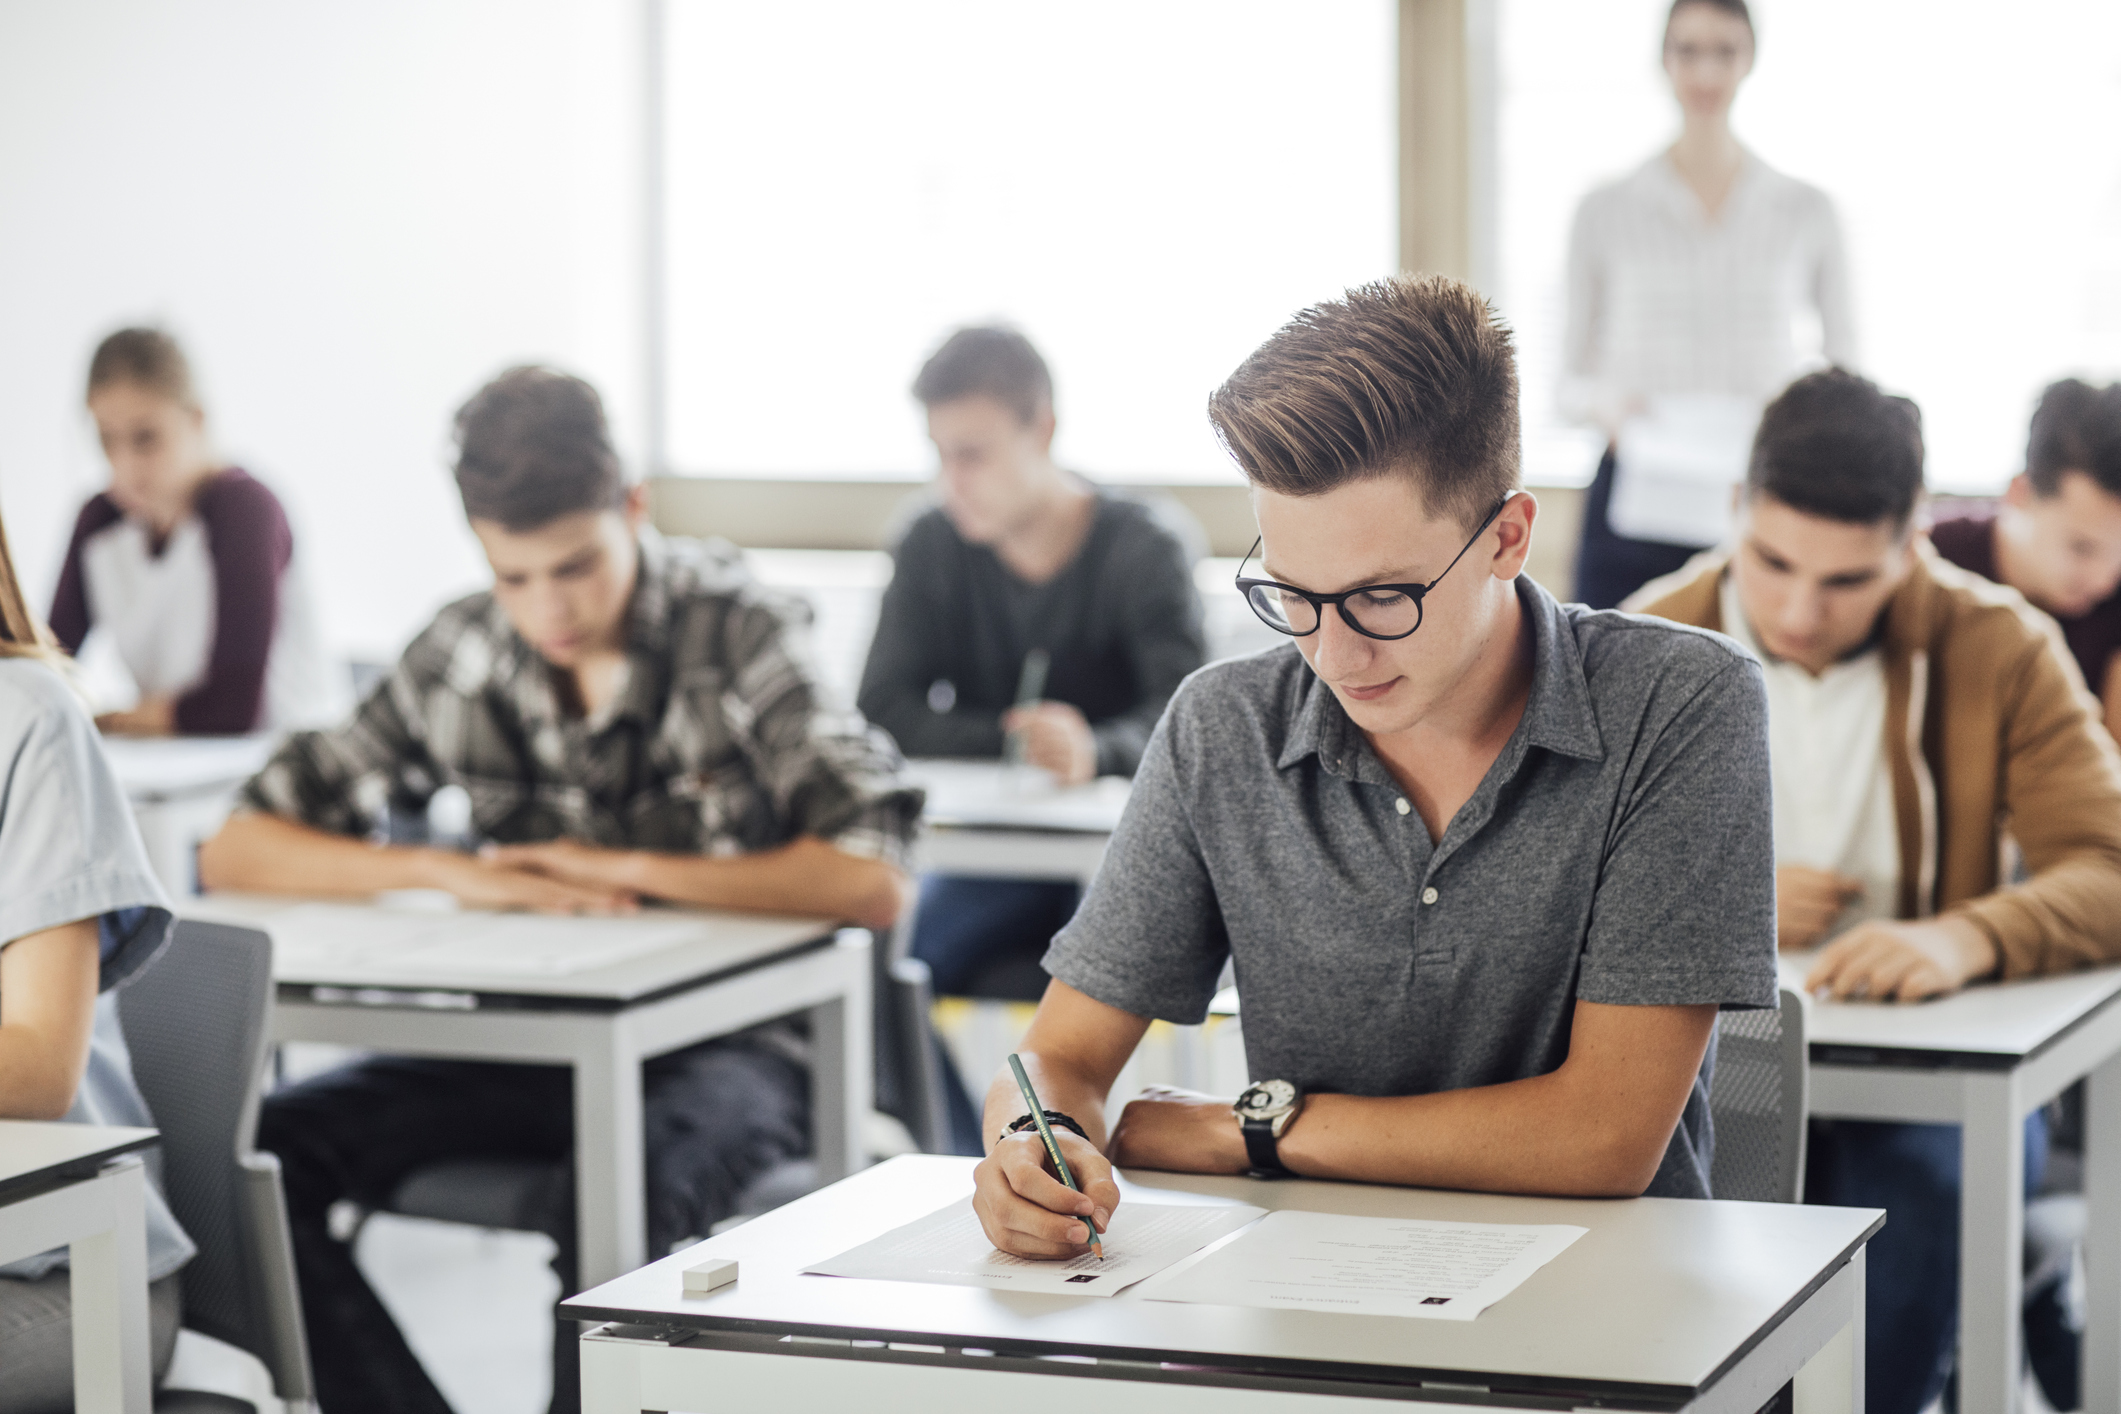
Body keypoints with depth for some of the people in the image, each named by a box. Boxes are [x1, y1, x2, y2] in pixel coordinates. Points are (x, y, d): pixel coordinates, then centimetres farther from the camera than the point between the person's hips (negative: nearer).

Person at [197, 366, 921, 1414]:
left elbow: (873, 884, -22)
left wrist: (622, 867, -18)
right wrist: (450, 872, -14)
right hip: (527, 1046, 5)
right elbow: (234, 852, 3)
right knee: (257, 1151, -19)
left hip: (722, 1045, -5)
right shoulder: (462, 656, 3)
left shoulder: (735, 635, -9)